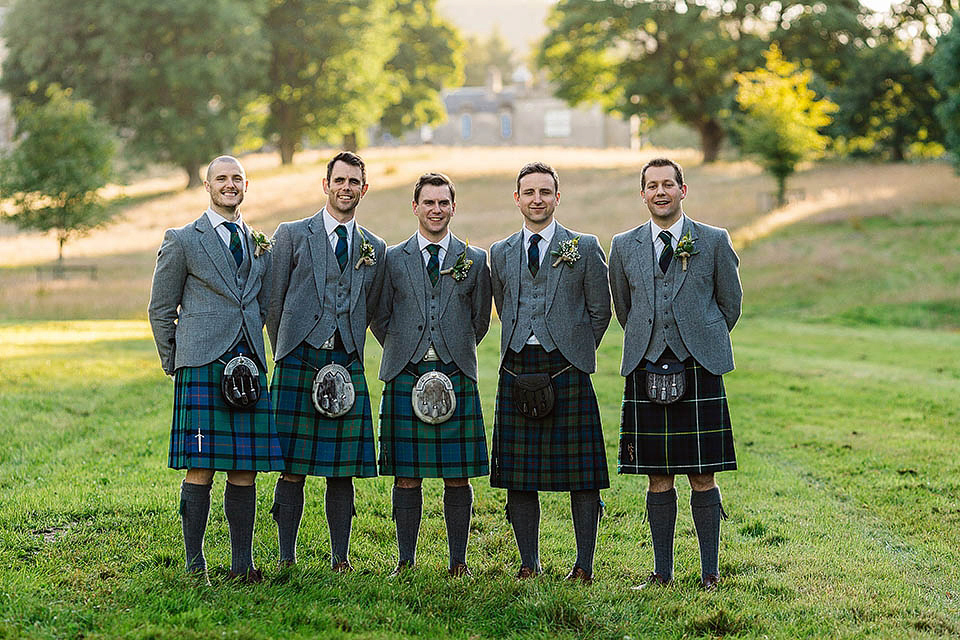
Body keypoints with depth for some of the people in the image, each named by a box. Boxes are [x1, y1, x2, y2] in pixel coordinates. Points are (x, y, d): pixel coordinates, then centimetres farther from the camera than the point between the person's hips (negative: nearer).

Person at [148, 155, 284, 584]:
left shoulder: (259, 245, 17)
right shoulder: (182, 241, 4)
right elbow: (161, 309, 6)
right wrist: (173, 365, 4)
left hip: (248, 365, 4)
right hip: (201, 367, -4)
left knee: (245, 470, 3)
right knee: (201, 469, -6)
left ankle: (242, 564, 10)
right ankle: (195, 565, 0)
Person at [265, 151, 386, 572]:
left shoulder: (375, 249, 13)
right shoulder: (292, 235, 5)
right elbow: (275, 302, 7)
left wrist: (345, 352, 14)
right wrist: (287, 354, 8)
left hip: (347, 364, 3)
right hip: (299, 361, -2)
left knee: (344, 470, 3)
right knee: (292, 469, -2)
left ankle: (340, 559, 10)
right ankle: (286, 558, 4)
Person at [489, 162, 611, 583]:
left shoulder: (584, 248, 3)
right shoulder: (501, 253, 12)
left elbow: (600, 310, 7)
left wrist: (577, 351, 7)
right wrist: (524, 348, 13)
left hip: (568, 370, -3)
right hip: (517, 370, 3)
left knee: (581, 472, -1)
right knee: (517, 473, 4)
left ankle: (585, 565, 6)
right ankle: (528, 563, 14)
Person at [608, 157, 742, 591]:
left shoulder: (714, 242, 3)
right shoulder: (624, 246, 9)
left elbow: (731, 304, 13)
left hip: (698, 373, -2)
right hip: (645, 372, 2)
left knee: (702, 478, 0)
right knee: (658, 478, 6)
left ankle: (710, 572, 8)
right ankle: (662, 571, 14)